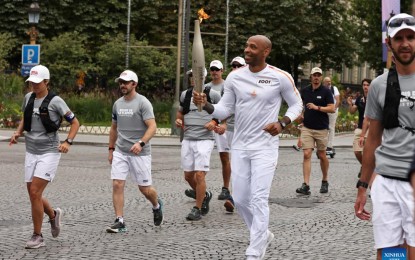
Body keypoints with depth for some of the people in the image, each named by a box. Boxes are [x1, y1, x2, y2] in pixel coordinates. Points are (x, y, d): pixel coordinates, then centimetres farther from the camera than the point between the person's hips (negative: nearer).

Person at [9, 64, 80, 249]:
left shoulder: (55, 101, -11)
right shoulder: (28, 97, 6)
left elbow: (75, 123, -6)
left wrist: (68, 142, -21)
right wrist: (18, 133, 4)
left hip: (49, 152, -6)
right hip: (31, 151, 6)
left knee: (35, 192, -14)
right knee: (33, 194, 8)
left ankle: (37, 236, -3)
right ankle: (53, 215, 38)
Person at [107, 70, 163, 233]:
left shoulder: (143, 103, -9)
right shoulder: (117, 104, 11)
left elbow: (152, 127, -17)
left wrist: (141, 143, -30)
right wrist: (111, 149, 20)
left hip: (140, 153, -5)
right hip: (120, 152, 5)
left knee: (144, 188, 3)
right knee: (117, 184, -7)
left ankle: (157, 206, 35)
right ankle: (119, 221, -3)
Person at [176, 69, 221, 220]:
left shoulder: (212, 94, -3)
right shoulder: (185, 94, 10)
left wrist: (214, 123, -11)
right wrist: (178, 120, 4)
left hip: (204, 139, -5)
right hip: (188, 139, 5)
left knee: (200, 175, -11)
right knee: (188, 175, 9)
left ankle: (198, 209, 0)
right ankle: (204, 195, 35)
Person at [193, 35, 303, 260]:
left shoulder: (281, 78, -8)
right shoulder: (234, 77, 2)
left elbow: (296, 104, 4)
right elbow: (225, 110, 5)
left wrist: (282, 123, -14)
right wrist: (206, 105, -15)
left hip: (265, 146, -4)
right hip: (239, 146, 5)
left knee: (258, 199, -10)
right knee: (240, 199, 10)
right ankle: (263, 235, 35)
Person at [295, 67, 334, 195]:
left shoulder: (326, 91, -3)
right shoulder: (305, 91, 7)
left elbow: (332, 108, -10)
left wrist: (317, 108, -20)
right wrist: (300, 115, 3)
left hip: (322, 128, -2)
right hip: (307, 128, 2)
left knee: (322, 156, 9)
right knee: (306, 155, -9)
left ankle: (325, 181, 28)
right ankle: (306, 185, -14)